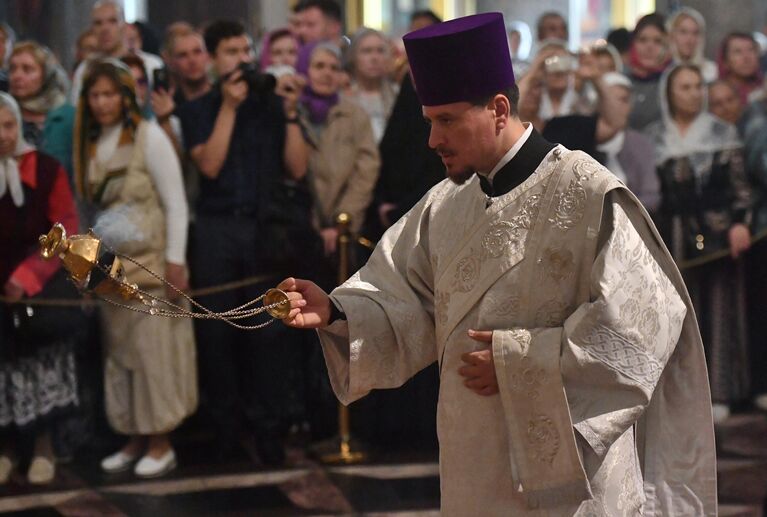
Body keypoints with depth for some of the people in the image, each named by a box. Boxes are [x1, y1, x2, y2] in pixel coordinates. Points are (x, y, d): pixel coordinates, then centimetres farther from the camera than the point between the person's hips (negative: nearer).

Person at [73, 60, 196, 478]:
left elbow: (175, 202, -8)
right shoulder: (90, 144, 10)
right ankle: (134, 438, 15)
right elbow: (88, 206, 12)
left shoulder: (148, 136, -5)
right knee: (119, 349, 7)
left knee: (154, 346, -4)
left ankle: (161, 444, 4)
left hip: (150, 264, -5)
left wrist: (175, 260, -13)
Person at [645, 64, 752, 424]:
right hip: (673, 235, 1)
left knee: (718, 308, -2)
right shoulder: (654, 137, 9)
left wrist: (740, 221, -12)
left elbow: (740, 183, 2)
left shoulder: (723, 133, 6)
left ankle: (718, 393, 0)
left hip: (717, 233, -1)